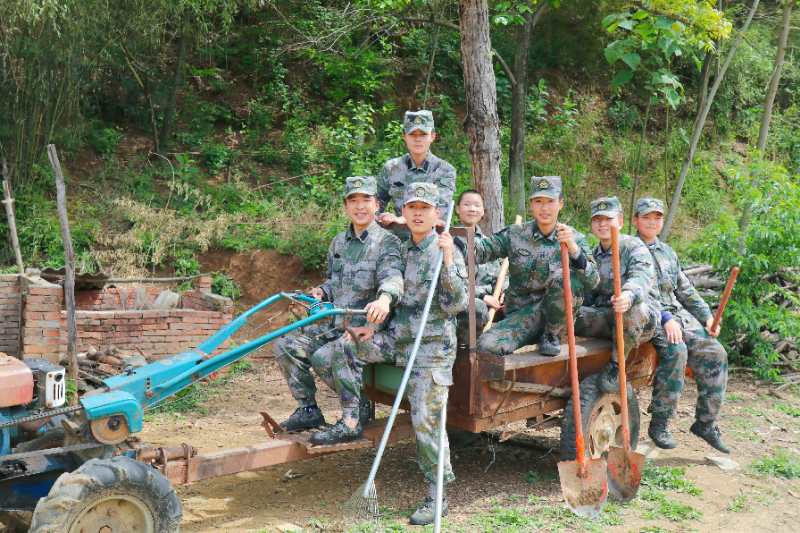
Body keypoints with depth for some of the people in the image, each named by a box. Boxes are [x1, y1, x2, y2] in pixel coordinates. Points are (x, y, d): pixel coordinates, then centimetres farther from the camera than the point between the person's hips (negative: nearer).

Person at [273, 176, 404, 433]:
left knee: (324, 358, -27)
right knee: (285, 345, -7)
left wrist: (384, 299, -51)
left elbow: (392, 276, -28)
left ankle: (360, 409, -2)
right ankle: (308, 410, 6)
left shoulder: (387, 243, -8)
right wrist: (321, 291, 4)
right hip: (332, 323, 7)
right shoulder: (338, 242, 14)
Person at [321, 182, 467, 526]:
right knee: (345, 347, -1)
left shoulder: (448, 252, -8)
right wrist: (374, 328, 6)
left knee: (426, 420, -8)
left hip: (432, 346, -7)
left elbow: (455, 305, -16)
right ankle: (350, 422, 7)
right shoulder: (402, 251, 11)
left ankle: (436, 496, 5)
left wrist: (448, 262, -26)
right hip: (397, 338, 7)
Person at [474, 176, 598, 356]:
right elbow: (483, 250, -7)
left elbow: (592, 282, -13)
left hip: (556, 314, 1)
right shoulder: (515, 234, 1)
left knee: (566, 277, -30)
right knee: (487, 346, -27)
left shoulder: (575, 239, -2)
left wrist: (574, 249, -29)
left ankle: (553, 335, -7)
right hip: (521, 313, 0)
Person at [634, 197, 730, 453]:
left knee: (715, 353, -12)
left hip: (678, 314, 7)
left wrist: (707, 316, 10)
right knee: (676, 350, -32)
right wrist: (665, 319, -23)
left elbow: (685, 290, 24)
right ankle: (659, 424, -22)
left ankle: (705, 423, -3)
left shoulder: (668, 252, 22)